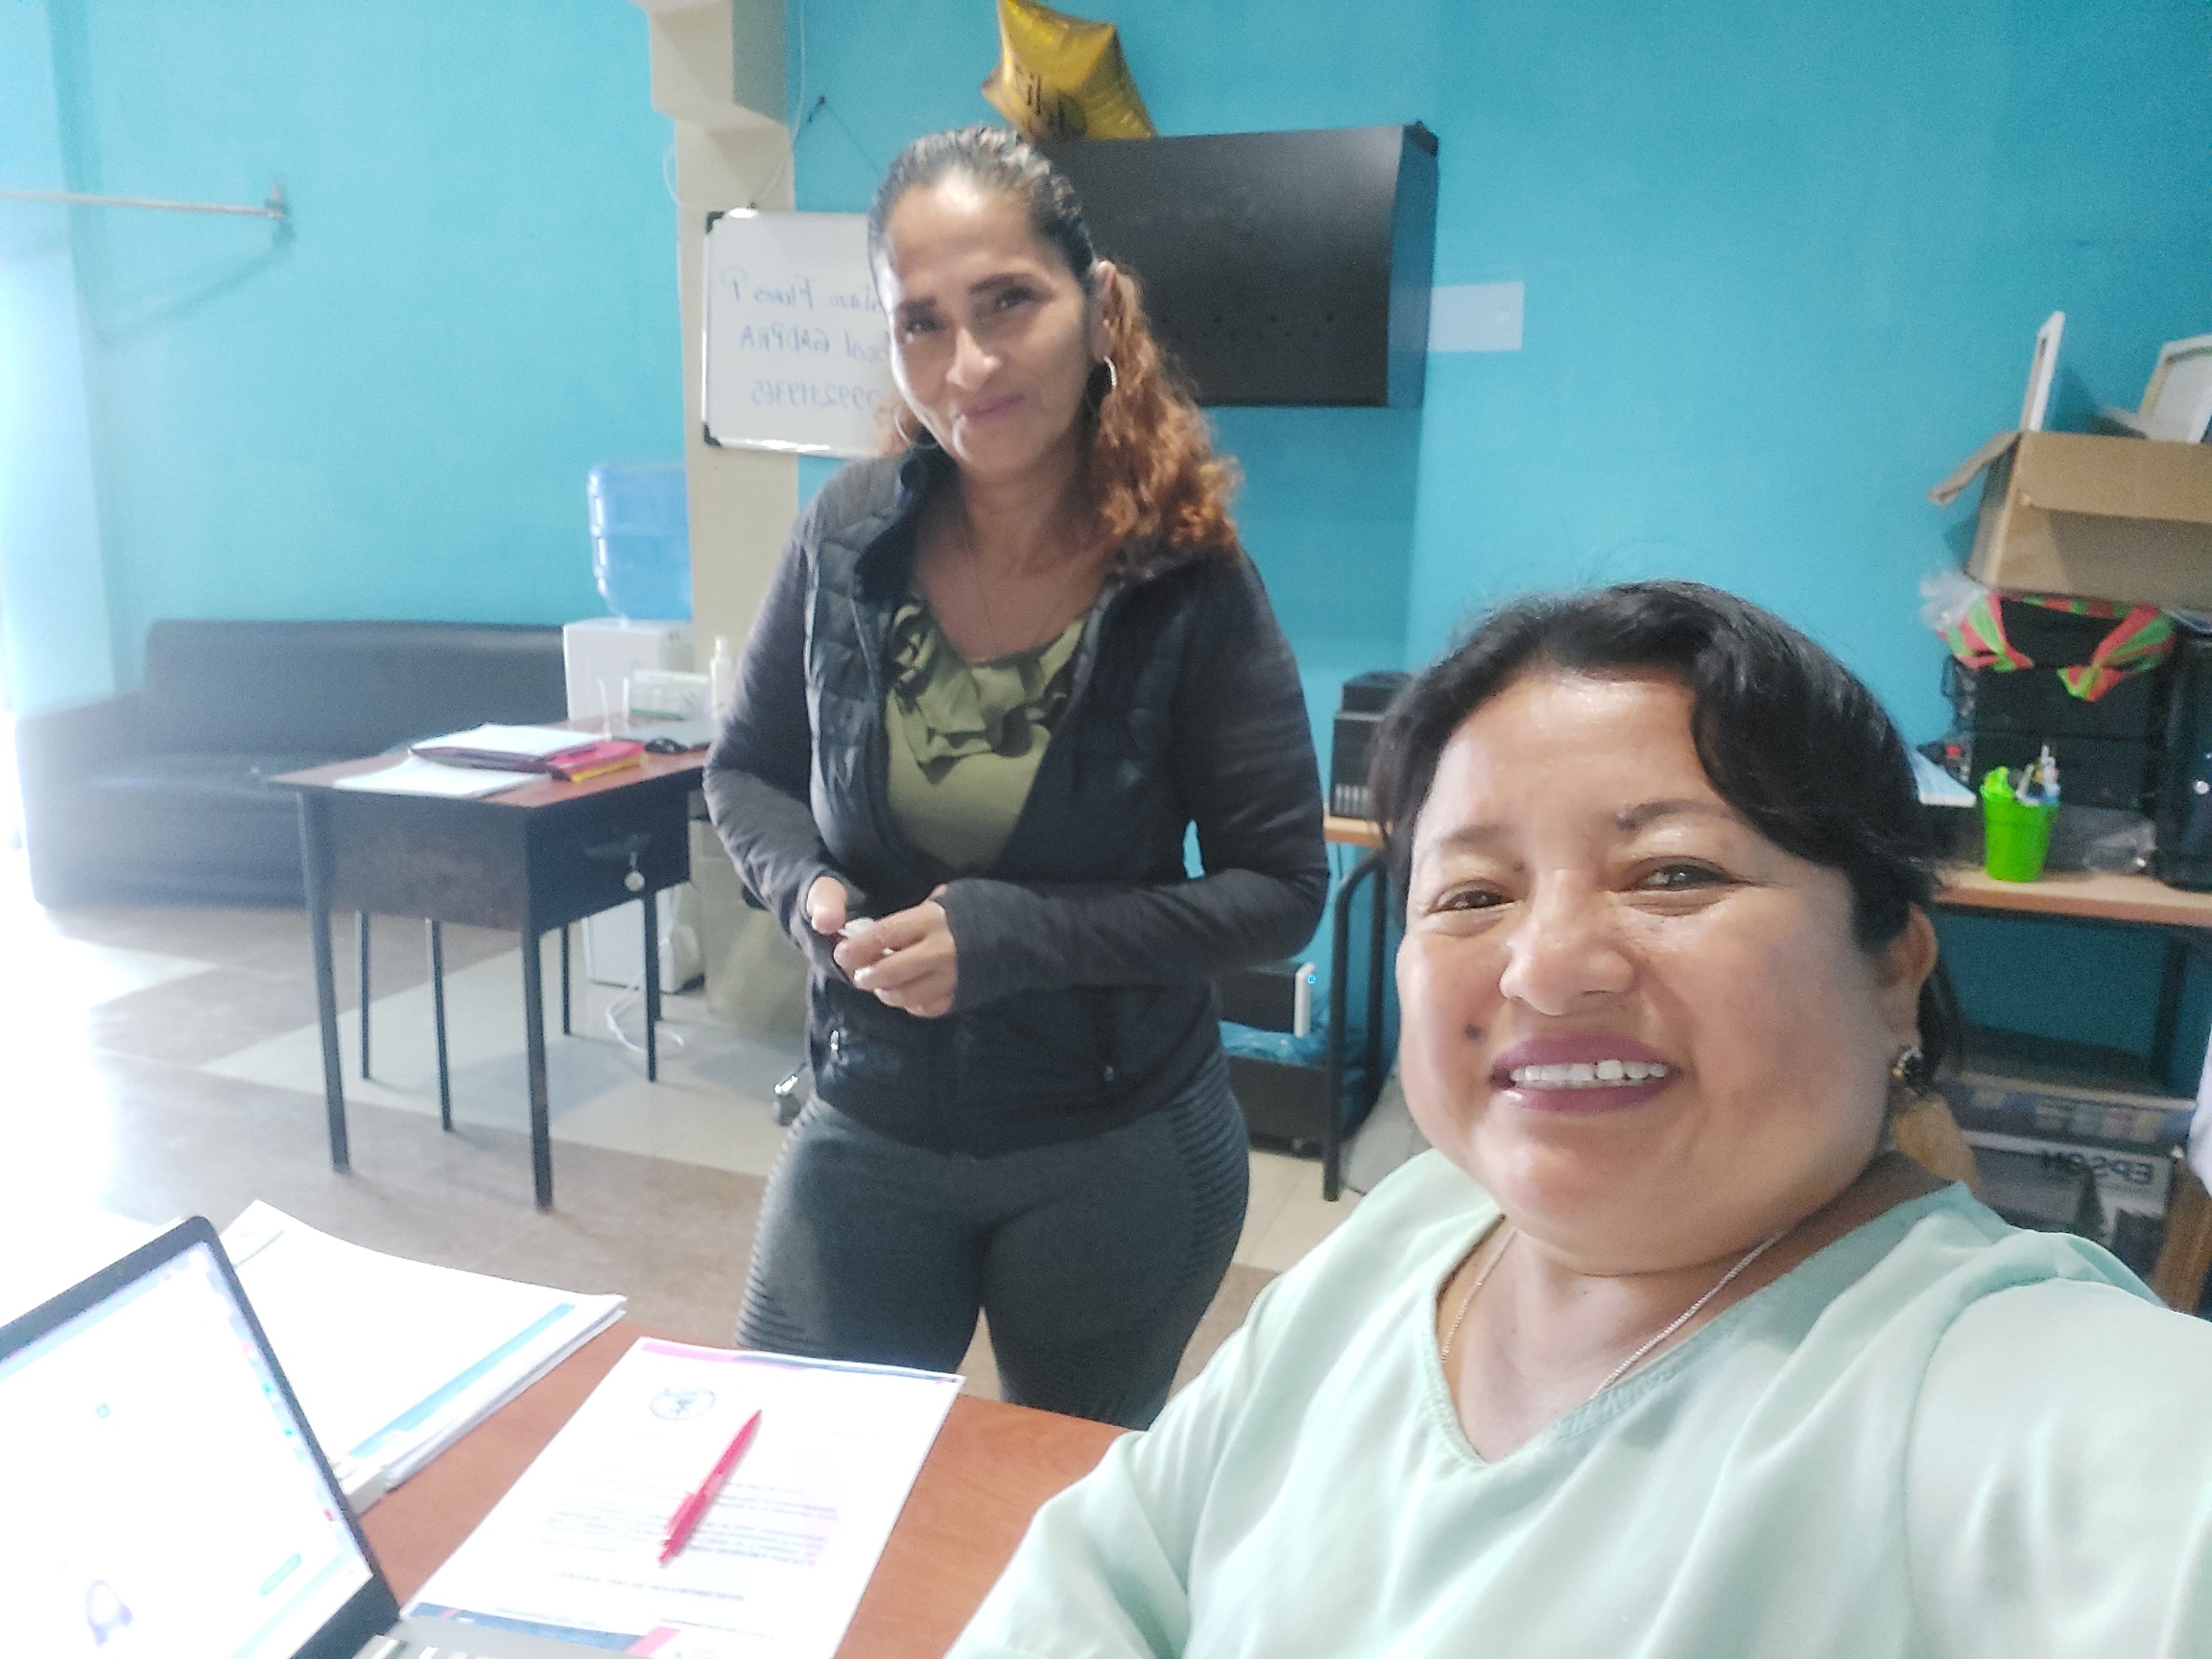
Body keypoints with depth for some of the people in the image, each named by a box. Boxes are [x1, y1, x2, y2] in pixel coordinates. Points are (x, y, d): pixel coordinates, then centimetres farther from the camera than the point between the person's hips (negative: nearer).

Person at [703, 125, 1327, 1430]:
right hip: (869, 1128, 2)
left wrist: (1009, 936, -23)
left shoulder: (1190, 579, -16)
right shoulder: (852, 536, -8)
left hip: (1115, 1159, -1)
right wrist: (809, 888, -15)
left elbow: (1281, 893, -14)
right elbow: (748, 772, 6)